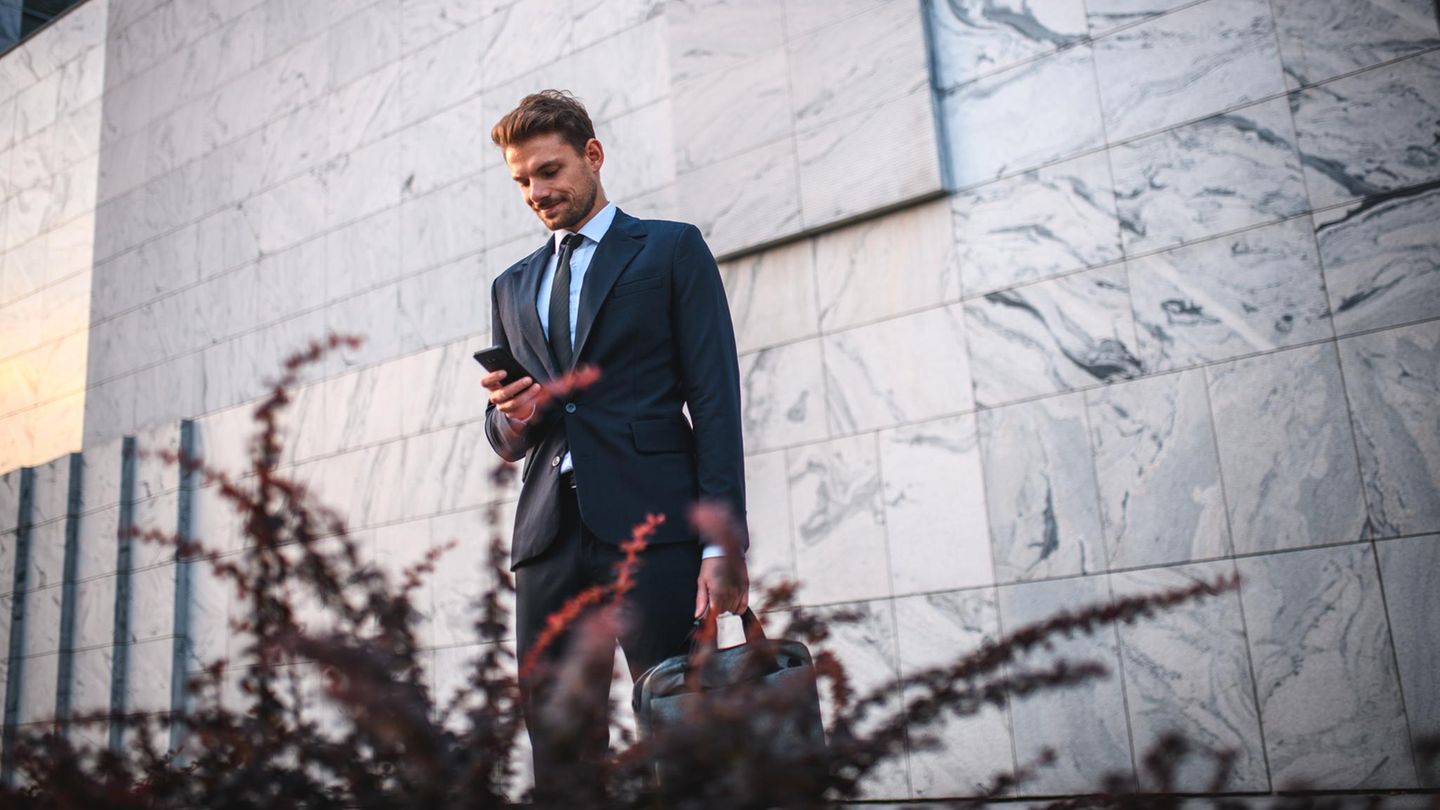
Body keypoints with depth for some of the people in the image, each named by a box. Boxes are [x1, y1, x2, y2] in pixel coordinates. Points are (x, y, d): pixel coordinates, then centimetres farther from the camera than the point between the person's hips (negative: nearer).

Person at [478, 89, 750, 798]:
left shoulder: (672, 249, 9)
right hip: (549, 535, 4)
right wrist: (511, 418, -1)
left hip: (653, 526, -4)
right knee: (558, 757, 3)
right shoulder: (511, 288, 23)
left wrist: (724, 540, -10)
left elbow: (715, 399, 0)